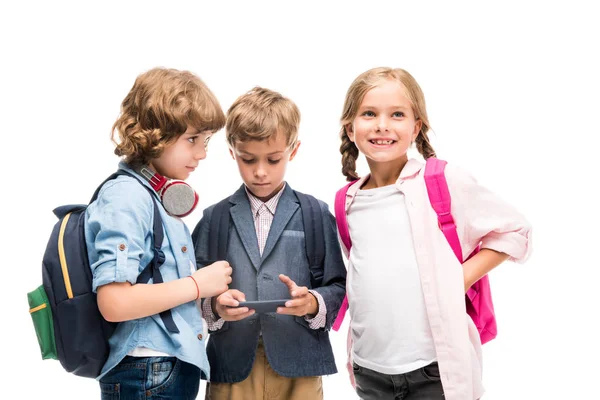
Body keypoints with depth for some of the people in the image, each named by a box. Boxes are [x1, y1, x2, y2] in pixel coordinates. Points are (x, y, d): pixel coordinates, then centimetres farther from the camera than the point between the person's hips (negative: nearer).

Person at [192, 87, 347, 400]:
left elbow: (336, 286, 2)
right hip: (232, 368, 1)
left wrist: (312, 303, -17)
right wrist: (215, 306, -17)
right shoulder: (214, 218, 5)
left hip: (298, 367, 0)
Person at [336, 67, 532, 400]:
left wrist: (460, 277, -10)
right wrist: (354, 349, 14)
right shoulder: (347, 202, 4)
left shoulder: (443, 181, -8)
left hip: (435, 369, -3)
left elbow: (515, 232, 0)